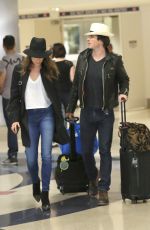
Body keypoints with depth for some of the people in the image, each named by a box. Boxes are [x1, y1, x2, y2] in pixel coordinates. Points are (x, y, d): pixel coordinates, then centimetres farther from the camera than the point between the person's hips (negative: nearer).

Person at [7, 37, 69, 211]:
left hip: (47, 115, 0)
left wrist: (59, 118, 3)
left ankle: (45, 193, 4)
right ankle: (35, 183, 35)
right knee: (31, 157, 4)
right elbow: (14, 97, 3)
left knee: (46, 155, -5)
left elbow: (56, 95, 5)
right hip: (28, 117, 0)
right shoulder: (19, 71, 1)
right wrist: (14, 119, -7)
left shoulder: (50, 70, 2)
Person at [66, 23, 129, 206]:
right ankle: (93, 179, 36)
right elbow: (76, 84, 7)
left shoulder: (114, 60, -8)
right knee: (85, 151, 10)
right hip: (87, 113, 3)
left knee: (105, 151, 0)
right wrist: (70, 109, 9)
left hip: (106, 113, -3)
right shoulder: (83, 58, 0)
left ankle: (103, 189, 8)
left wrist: (123, 93, -13)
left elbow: (124, 80, 8)